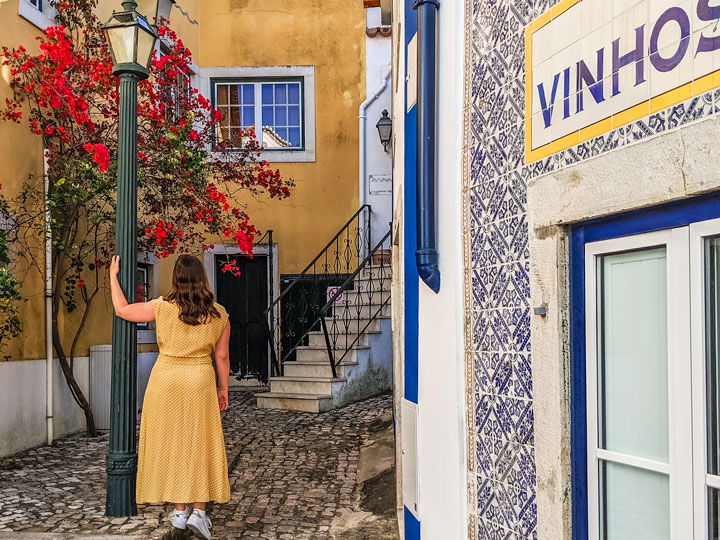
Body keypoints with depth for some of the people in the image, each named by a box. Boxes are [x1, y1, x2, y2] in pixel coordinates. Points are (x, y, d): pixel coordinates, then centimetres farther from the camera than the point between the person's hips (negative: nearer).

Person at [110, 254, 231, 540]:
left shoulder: (163, 307, -9)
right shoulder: (218, 314, -5)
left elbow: (122, 310, 3)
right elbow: (222, 356, 1)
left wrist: (113, 276, 15)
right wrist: (223, 388, 13)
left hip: (166, 380, 0)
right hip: (200, 381, 0)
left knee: (171, 444, 11)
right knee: (200, 444, 8)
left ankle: (179, 511, 18)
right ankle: (199, 511, 5)